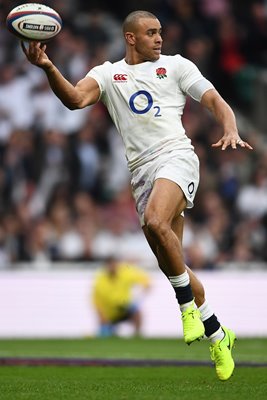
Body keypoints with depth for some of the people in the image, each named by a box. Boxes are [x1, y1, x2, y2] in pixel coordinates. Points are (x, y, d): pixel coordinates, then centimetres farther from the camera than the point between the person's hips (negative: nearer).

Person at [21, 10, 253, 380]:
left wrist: (231, 132, -11)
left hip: (176, 156, -4)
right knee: (170, 264, 5)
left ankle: (189, 304, -16)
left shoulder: (176, 65, 12)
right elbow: (76, 98, -6)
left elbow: (216, 101, 10)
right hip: (141, 170, 4)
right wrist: (48, 68, -24)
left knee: (156, 222, -32)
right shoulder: (108, 74, 13)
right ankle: (217, 335, 21)